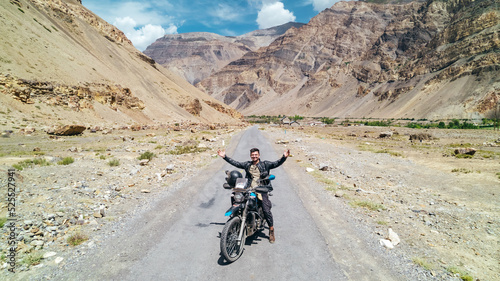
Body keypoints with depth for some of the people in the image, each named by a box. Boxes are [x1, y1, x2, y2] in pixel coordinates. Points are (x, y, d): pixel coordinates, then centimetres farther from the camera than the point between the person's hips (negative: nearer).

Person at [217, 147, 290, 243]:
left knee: (267, 210, -9)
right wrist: (225, 157, 10)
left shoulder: (265, 164, 5)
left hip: (262, 190, -3)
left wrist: (284, 157, -24)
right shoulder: (247, 165, 14)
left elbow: (277, 163, -7)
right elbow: (235, 163, 15)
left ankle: (271, 231, 11)